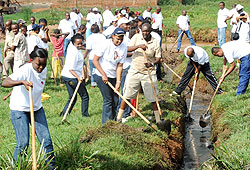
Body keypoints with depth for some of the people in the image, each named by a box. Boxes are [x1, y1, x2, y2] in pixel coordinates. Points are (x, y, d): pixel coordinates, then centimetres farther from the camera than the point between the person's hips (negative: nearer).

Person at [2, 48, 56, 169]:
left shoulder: (44, 70, -3)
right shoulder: (25, 70, -25)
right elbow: (4, 83, -39)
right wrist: (22, 82, -52)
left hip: (37, 108, 6)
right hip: (19, 110, -6)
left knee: (46, 140, 2)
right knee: (23, 143, -12)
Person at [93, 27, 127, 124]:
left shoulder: (124, 48, -3)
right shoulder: (106, 44, -16)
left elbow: (119, 66, -2)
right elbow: (95, 60, -13)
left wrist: (118, 81, -9)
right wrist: (103, 74, -14)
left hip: (113, 76, 5)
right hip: (101, 75, -5)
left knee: (115, 100, 6)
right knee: (108, 100, -8)